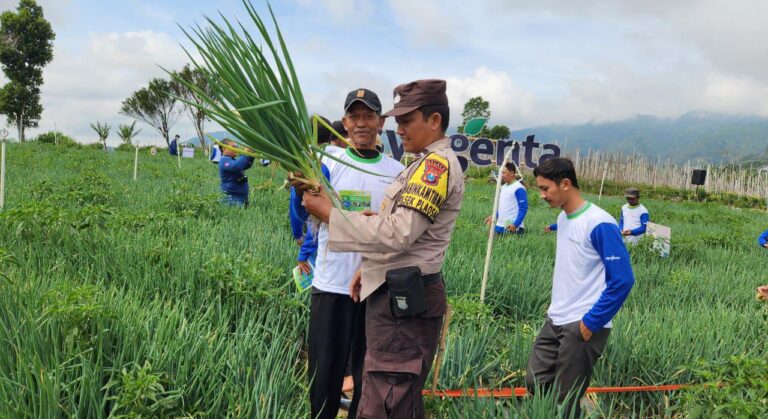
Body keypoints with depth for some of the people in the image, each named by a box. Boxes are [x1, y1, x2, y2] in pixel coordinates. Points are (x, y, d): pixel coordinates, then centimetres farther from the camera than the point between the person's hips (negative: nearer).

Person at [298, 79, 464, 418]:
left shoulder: (437, 163, -16)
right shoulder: (430, 163, 18)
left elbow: (397, 234, -24)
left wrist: (330, 214, -19)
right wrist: (371, 268, 17)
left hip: (403, 300, -11)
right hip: (400, 292, 11)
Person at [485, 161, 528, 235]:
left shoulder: (518, 188, -13)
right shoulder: (503, 187, 14)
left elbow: (523, 209, -16)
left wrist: (515, 225, -23)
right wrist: (493, 217, 12)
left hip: (512, 228, -9)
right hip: (500, 226, 9)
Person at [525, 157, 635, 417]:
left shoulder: (599, 224, -17)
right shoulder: (563, 218, 8)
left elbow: (622, 279, -18)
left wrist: (591, 321, -16)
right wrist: (558, 307, 16)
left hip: (583, 326, -8)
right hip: (555, 321, 8)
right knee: (535, 383, 9)